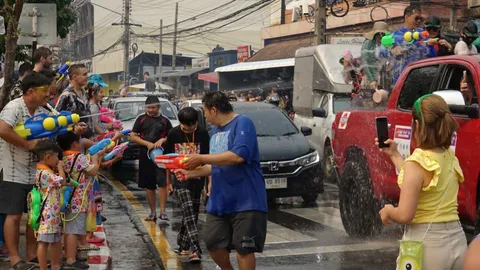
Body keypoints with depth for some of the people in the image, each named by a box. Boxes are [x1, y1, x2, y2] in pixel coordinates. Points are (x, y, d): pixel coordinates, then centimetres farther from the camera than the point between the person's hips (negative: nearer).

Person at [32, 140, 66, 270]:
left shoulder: (47, 171, 13)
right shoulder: (45, 173, -20)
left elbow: (59, 182, 23)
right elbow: (63, 181, -22)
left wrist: (57, 168, 13)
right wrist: (60, 168, -9)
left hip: (54, 213, 11)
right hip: (48, 214, -11)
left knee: (55, 240, 18)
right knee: (44, 241, -6)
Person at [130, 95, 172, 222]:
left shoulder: (165, 120, 7)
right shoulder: (141, 119, 7)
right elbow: (133, 137, 3)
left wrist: (163, 140, -10)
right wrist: (147, 143, -11)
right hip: (145, 156, 2)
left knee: (162, 182, -15)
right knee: (149, 186, 7)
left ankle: (162, 211, -12)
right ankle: (153, 213, 16)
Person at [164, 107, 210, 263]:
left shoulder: (203, 134, -2)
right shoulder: (173, 134, -2)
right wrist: (168, 181, 9)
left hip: (197, 180, 2)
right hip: (180, 180, -2)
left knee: (192, 214, 10)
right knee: (189, 212, -15)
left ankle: (183, 245, 27)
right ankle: (195, 249, -22)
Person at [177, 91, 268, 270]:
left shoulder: (243, 123, -12)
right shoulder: (215, 130, 14)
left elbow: (238, 156, -26)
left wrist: (201, 158, -19)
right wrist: (191, 173, 9)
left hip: (245, 201, -8)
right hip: (219, 201, 8)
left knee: (243, 248, -1)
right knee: (213, 243, 10)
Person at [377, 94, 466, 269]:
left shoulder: (417, 162, -17)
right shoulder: (450, 157, 4)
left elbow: (404, 215, -20)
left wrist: (388, 211, 0)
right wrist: (394, 155, 20)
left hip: (426, 244, -7)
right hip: (457, 241, 7)